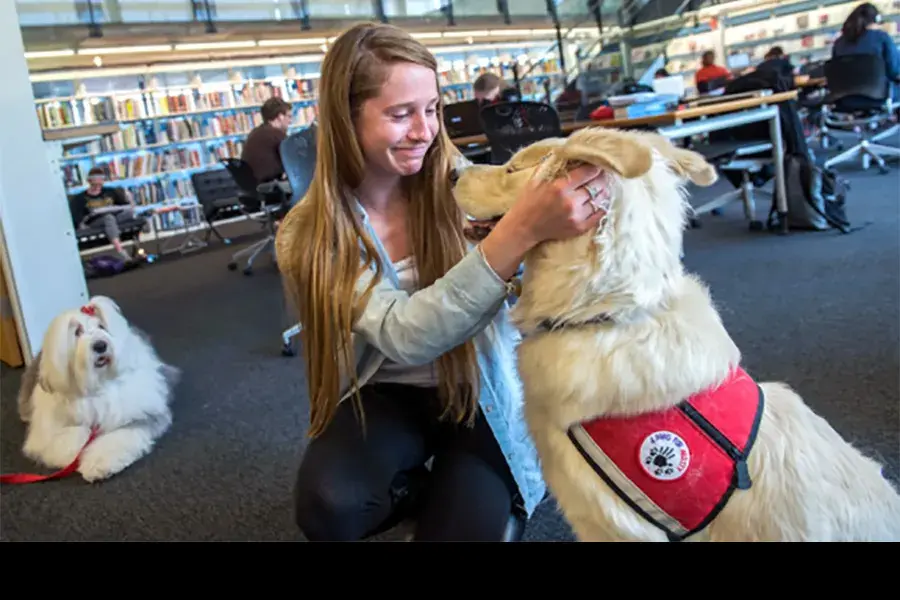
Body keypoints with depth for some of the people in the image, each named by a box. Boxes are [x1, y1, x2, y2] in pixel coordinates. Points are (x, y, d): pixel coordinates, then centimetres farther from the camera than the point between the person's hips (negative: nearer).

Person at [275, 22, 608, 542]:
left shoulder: (459, 181, -12)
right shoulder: (308, 236, -17)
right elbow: (405, 336, -33)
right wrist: (521, 230, -46)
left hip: (479, 391, 1)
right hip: (386, 396, 0)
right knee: (328, 505, -27)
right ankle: (409, 487, 6)